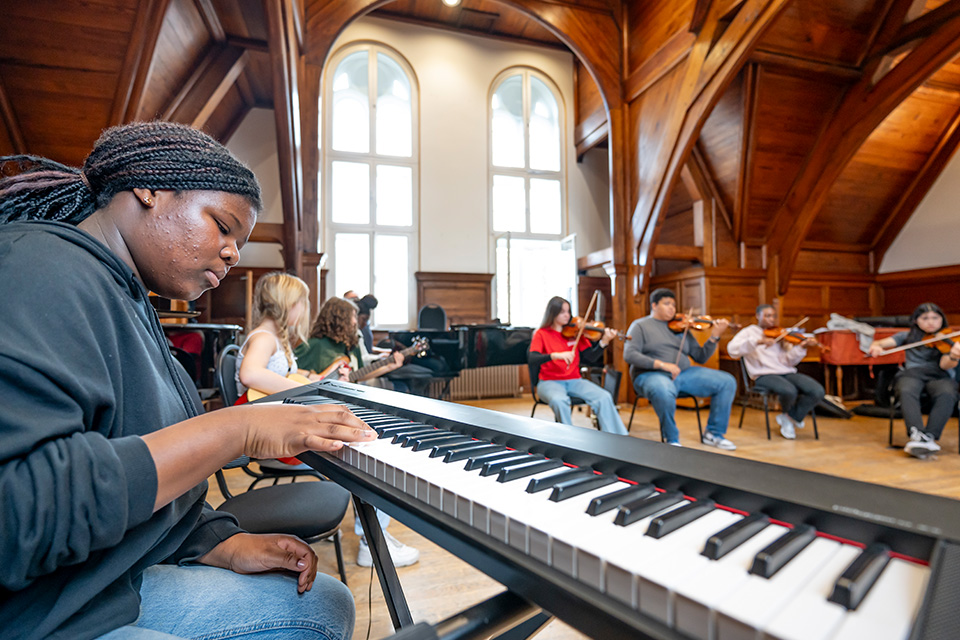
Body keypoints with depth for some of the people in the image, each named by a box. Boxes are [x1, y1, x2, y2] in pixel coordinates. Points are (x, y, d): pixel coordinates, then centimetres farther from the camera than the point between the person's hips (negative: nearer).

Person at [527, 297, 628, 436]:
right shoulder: (541, 334, 0)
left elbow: (590, 356, 0)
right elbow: (532, 359, -16)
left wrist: (604, 342, -17)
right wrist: (555, 355, -32)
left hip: (574, 381, 3)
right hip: (550, 381, -3)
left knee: (604, 397, -20)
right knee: (559, 400, -37)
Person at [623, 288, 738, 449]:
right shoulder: (640, 326, 4)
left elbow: (701, 357, 13)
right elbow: (629, 355, -12)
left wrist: (715, 336, -3)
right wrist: (661, 364, -22)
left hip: (684, 373, 6)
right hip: (651, 375, -5)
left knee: (728, 382, -8)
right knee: (664, 391, -41)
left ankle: (714, 434, 7)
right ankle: (671, 439, -13)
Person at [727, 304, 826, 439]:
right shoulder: (749, 332, 8)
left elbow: (788, 361, 3)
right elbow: (732, 349, -15)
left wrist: (801, 347, -14)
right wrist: (758, 341, -25)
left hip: (787, 373, 4)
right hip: (764, 375, -4)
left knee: (818, 391, -21)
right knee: (789, 391, -34)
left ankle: (789, 418, 3)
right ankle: (787, 412, 5)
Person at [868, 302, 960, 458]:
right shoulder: (908, 336, 16)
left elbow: (945, 365, -7)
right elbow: (882, 343, 5)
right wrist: (875, 346, -21)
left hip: (938, 376, 0)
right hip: (911, 374, 0)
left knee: (947, 395, -36)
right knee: (907, 392, -36)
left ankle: (929, 437, -44)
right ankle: (916, 435, -51)